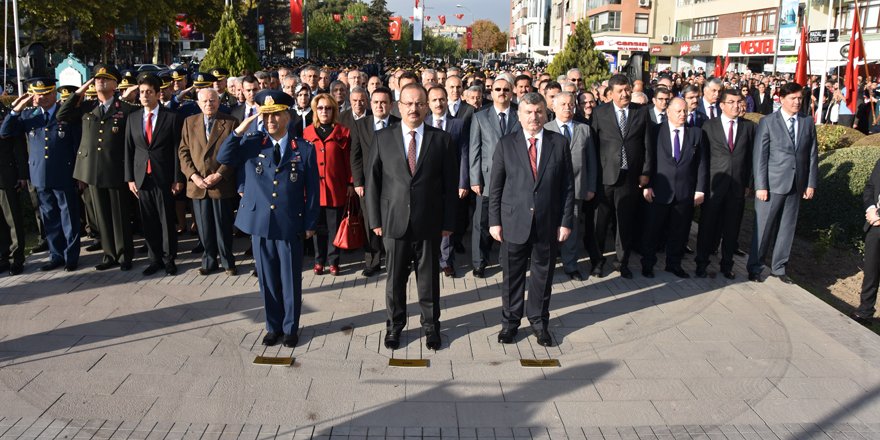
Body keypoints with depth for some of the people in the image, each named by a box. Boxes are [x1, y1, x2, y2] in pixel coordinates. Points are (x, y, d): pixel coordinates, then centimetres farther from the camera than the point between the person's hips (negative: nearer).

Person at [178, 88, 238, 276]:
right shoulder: (189, 122, 9)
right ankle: (209, 261, 22)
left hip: (222, 185, -3)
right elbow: (183, 152, 7)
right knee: (204, 227, 8)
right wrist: (193, 176, -6)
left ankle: (227, 261, 20)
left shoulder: (230, 123, -1)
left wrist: (219, 175, -13)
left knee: (224, 227, 5)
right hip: (197, 185, 3)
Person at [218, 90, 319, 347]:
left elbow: (312, 190, 0)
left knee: (291, 280, 9)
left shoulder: (305, 149, -2)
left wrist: (310, 224, -2)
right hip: (259, 223, 2)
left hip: (290, 226, -2)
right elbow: (223, 159, -7)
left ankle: (290, 328, 25)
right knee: (267, 280, 13)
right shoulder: (251, 144, 4)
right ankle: (273, 326, 29)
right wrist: (239, 131, -13)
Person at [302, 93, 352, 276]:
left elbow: (348, 160, 1)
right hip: (314, 187, 2)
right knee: (317, 226, 8)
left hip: (336, 189, -1)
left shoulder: (343, 132, 2)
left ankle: (333, 261, 16)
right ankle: (319, 261, 19)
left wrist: (350, 183, -2)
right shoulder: (307, 132, 7)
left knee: (334, 226, 4)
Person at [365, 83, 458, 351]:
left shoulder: (441, 139, 1)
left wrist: (448, 222, -1)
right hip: (394, 222, 0)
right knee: (395, 278, 11)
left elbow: (450, 184, 2)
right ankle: (395, 325, 30)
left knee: (429, 278, 11)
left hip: (430, 223, 0)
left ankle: (431, 324, 29)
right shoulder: (383, 138, 2)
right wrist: (375, 220, 0)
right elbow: (372, 181, 4)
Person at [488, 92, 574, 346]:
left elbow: (568, 186, 3)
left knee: (543, 275, 12)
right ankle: (510, 321, 26)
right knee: (512, 275, 9)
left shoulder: (560, 143, 3)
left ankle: (539, 321, 29)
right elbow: (496, 186, 2)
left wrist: (566, 221, -2)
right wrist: (494, 221, -2)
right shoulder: (506, 144, 1)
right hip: (514, 222, -1)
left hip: (548, 223, 1)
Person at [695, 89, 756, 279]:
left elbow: (750, 156, 8)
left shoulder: (749, 126, 5)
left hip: (738, 185, 2)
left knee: (732, 227, 9)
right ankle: (702, 262, 17)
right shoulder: (709, 126, 0)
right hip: (714, 184, -2)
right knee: (707, 225, 4)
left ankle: (727, 263, 24)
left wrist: (747, 183, 5)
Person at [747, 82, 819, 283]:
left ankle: (778, 267, 23)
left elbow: (812, 155, 9)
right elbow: (759, 156, -7)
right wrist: (760, 186, -12)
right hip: (772, 184, -4)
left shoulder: (808, 123, 7)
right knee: (763, 227, 2)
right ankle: (754, 267, 15)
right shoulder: (768, 122, -5)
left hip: (796, 185, 4)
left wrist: (811, 183, 4)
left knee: (787, 227, 11)